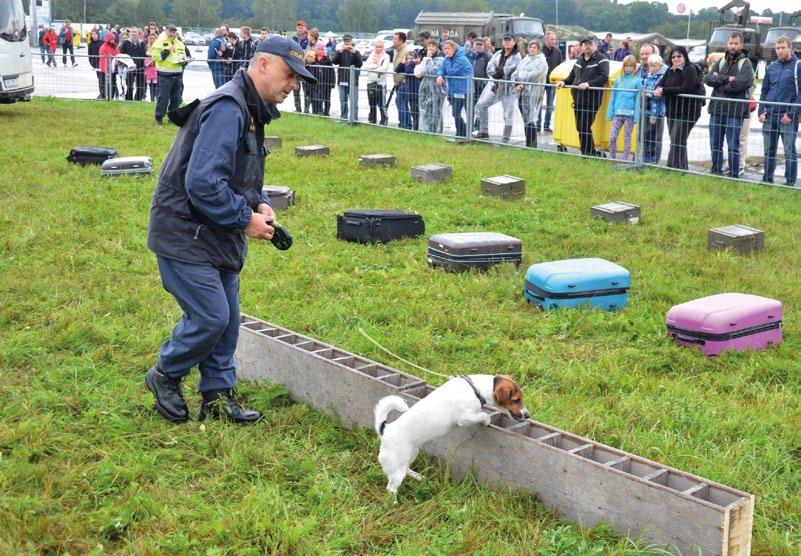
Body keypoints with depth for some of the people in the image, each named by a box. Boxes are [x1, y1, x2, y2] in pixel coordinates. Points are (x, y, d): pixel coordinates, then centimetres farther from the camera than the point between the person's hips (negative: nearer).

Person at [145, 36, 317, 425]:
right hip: (185, 235, -10)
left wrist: (259, 203, 3)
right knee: (211, 316, -7)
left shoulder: (250, 111, 12)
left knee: (227, 318, 11)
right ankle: (165, 376, 17)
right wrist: (245, 219, -19)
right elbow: (203, 183, -29)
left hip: (216, 236, 10)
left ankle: (217, 397, 22)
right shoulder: (227, 109, -22)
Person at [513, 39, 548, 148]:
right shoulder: (525, 60, 19)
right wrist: (517, 84, -5)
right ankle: (529, 144, 14)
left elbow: (534, 75, -15)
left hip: (533, 93, -7)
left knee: (530, 119, -11)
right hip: (522, 93, 7)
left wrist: (522, 83, -9)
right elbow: (515, 73, 13)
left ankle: (531, 145, -8)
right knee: (525, 119, 8)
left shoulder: (541, 61, -2)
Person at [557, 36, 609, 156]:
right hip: (578, 99, 7)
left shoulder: (601, 60, -3)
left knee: (584, 127, -10)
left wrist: (588, 84, -26)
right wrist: (564, 82, 5)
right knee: (579, 127, 9)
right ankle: (592, 152, 19)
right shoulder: (579, 60, 18)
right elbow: (572, 76, 25)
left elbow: (604, 77, -15)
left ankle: (587, 153, -1)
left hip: (592, 100, -7)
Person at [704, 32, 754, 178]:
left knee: (733, 146, -2)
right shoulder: (721, 62, 14)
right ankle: (716, 172, 25)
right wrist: (727, 79, -14)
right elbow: (708, 79, 0)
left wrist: (719, 81, -7)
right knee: (715, 144, 13)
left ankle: (733, 176, 5)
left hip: (734, 111, -5)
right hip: (716, 109, 5)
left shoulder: (745, 63, -1)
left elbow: (743, 82, -18)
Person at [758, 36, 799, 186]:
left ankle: (790, 182, 4)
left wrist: (791, 114, -15)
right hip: (769, 116, 5)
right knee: (769, 151, 11)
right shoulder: (771, 67, 12)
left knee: (789, 151, -1)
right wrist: (761, 111, 5)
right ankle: (767, 180, 19)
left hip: (788, 117, -5)